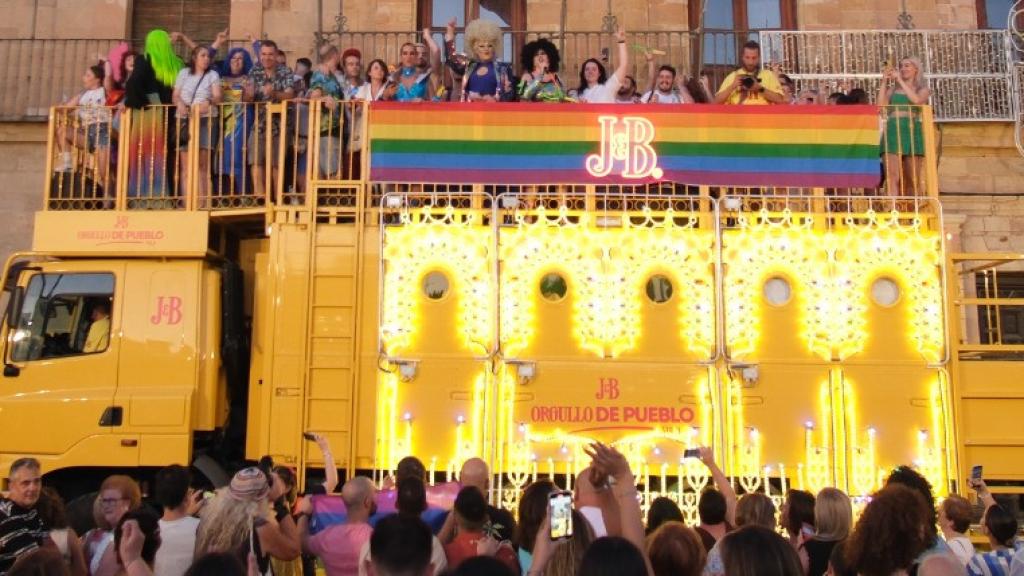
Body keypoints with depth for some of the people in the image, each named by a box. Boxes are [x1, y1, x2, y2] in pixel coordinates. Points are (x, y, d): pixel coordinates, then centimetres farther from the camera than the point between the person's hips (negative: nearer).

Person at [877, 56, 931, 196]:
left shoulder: (922, 89, 14)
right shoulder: (893, 88, 17)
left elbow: (917, 100, -9)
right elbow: (880, 105, 1)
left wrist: (900, 80, -5)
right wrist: (884, 81, 3)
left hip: (912, 131, 0)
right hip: (892, 131, 0)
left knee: (913, 180, 2)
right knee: (892, 177, -13)